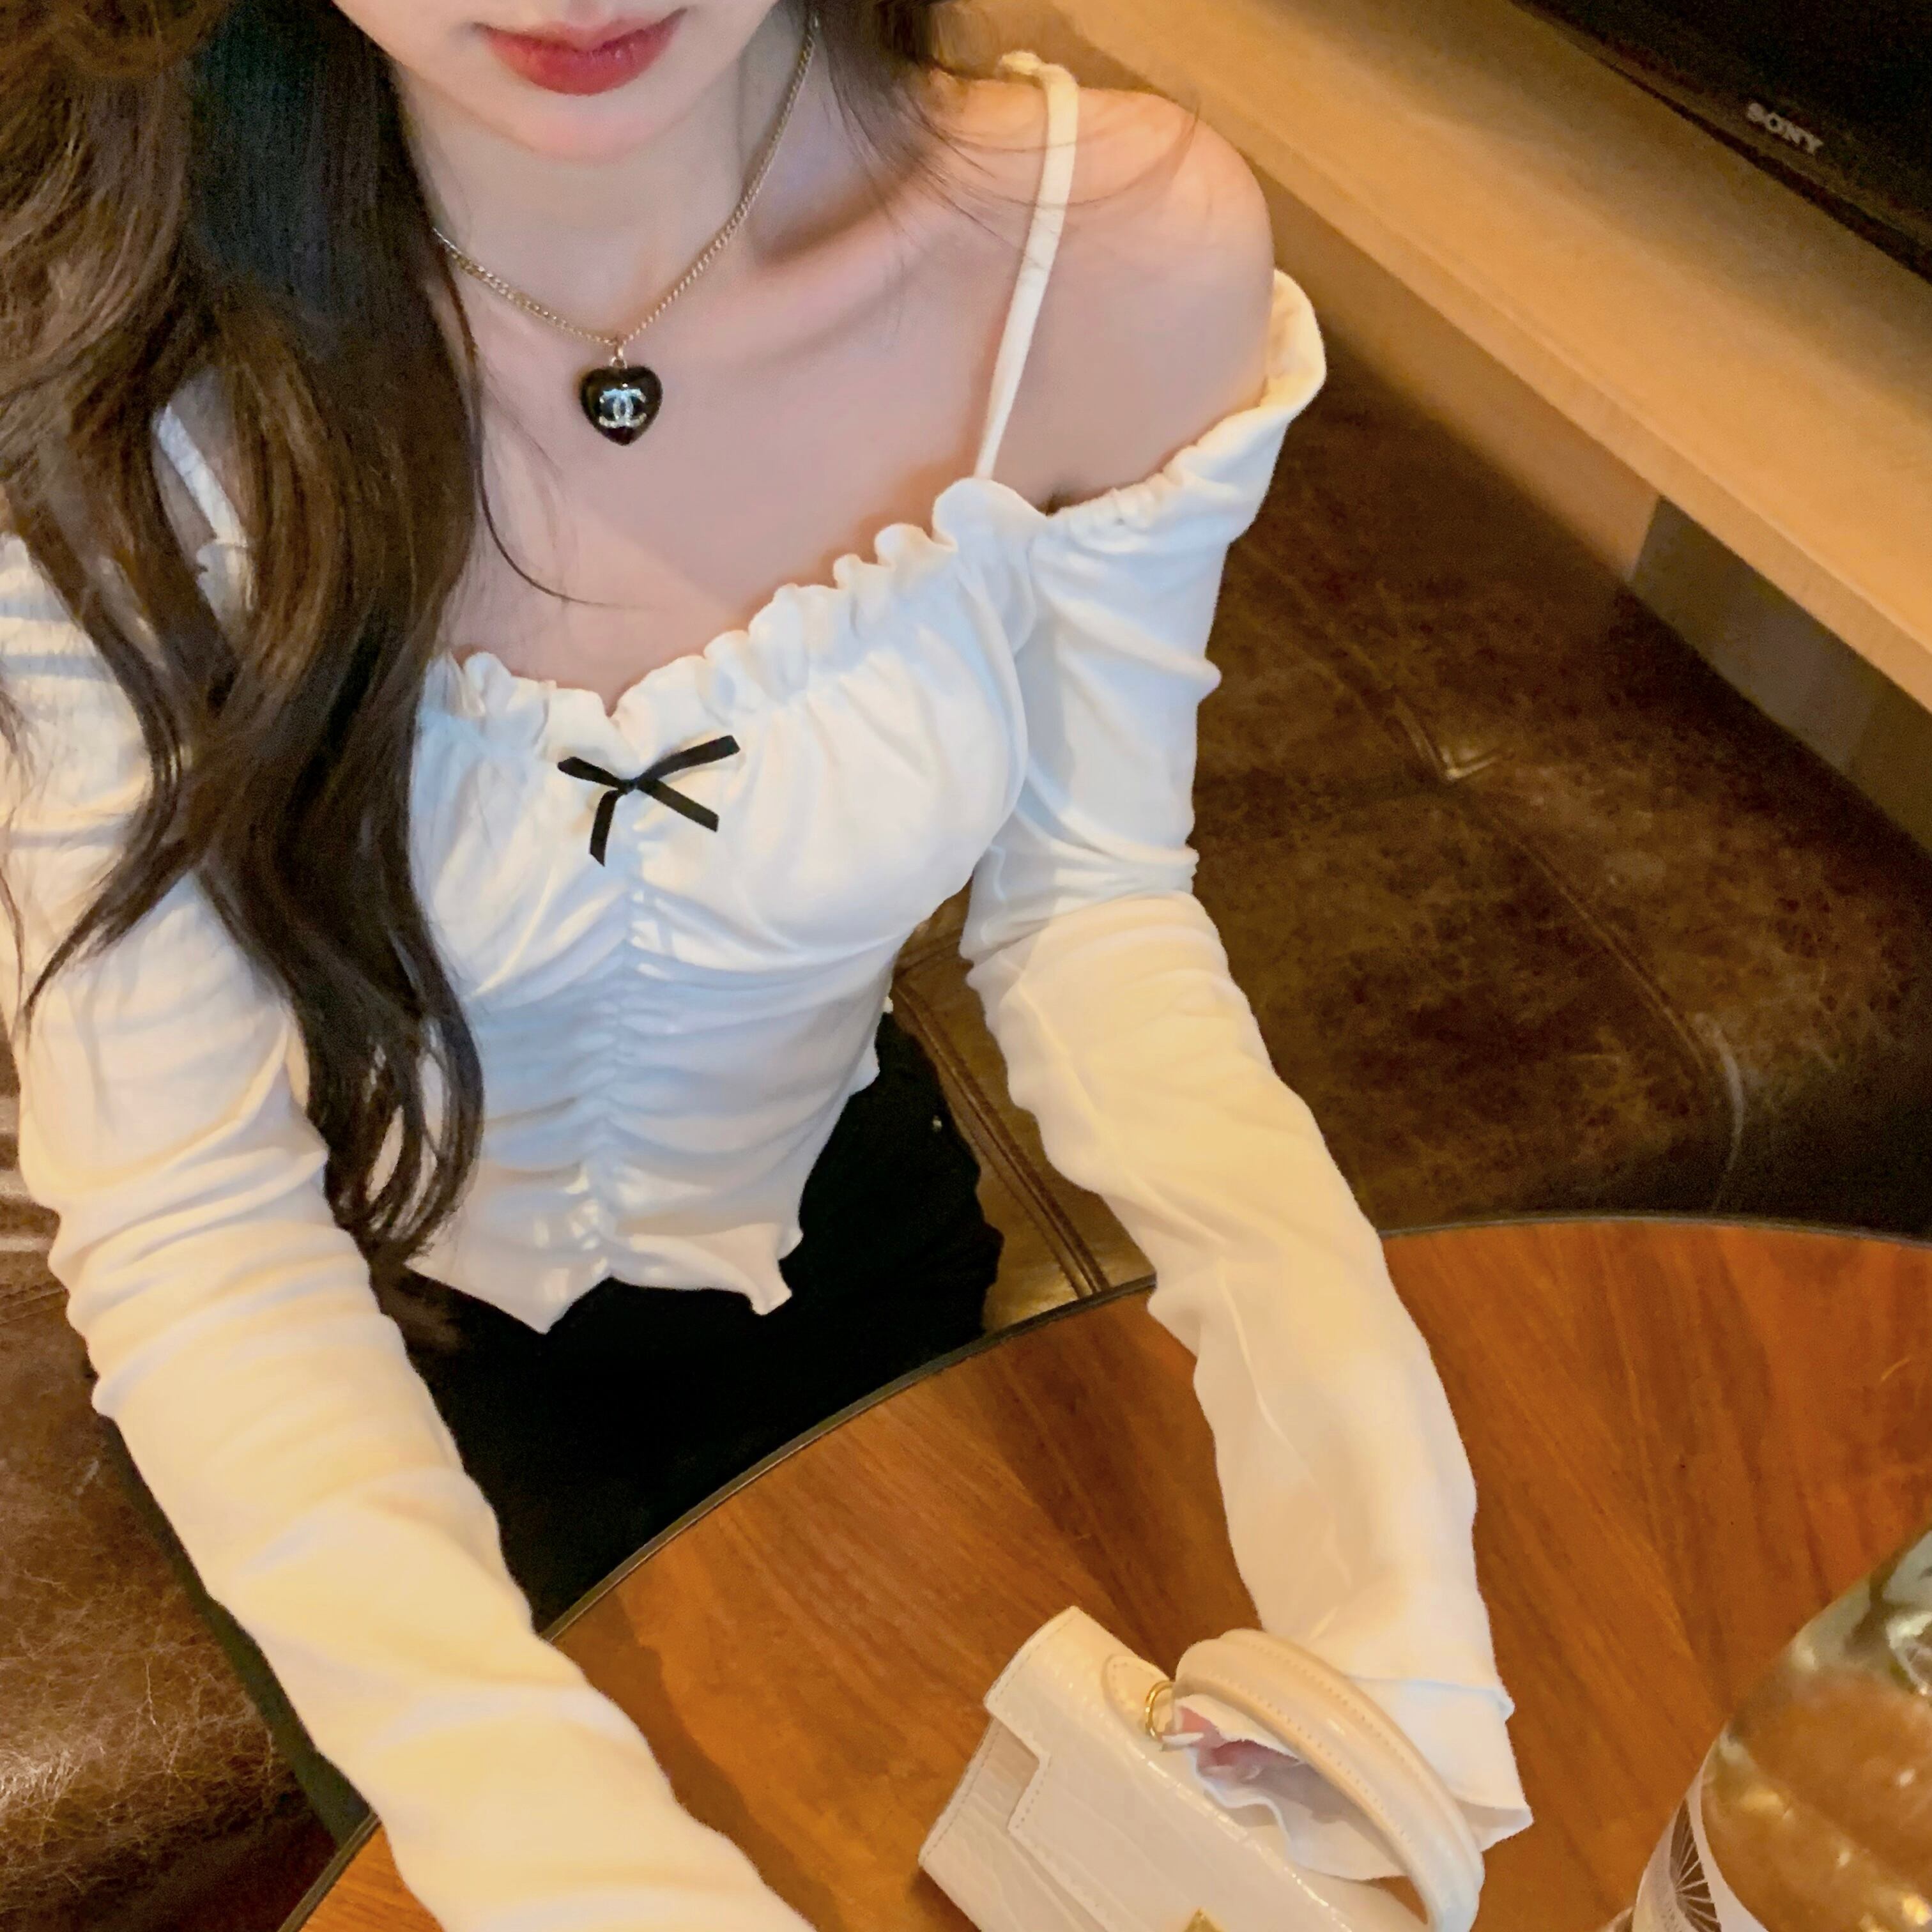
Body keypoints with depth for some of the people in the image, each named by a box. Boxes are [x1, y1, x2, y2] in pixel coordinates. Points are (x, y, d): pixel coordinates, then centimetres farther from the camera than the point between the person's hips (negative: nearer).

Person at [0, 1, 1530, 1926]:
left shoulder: (1127, 251, -28)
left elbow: (1083, 902, -15)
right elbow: (190, 1220, -29)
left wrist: (1317, 1336, -33)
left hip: (832, 1226, 2)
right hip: (362, 1313, -1)